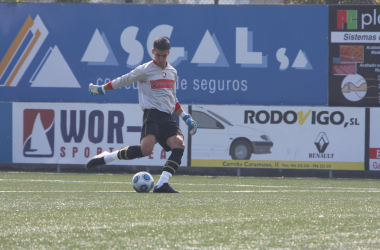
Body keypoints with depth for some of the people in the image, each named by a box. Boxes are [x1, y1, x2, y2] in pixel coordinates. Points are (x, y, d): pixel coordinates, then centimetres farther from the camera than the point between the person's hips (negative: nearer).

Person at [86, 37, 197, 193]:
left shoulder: (172, 72, 18)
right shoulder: (145, 70, -1)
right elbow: (123, 81, 12)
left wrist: (186, 118, 24)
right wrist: (101, 89, 17)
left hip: (168, 118, 6)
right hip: (152, 114, -6)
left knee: (179, 144, -20)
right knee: (146, 148, -28)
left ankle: (162, 184, -23)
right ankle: (105, 158, -13)